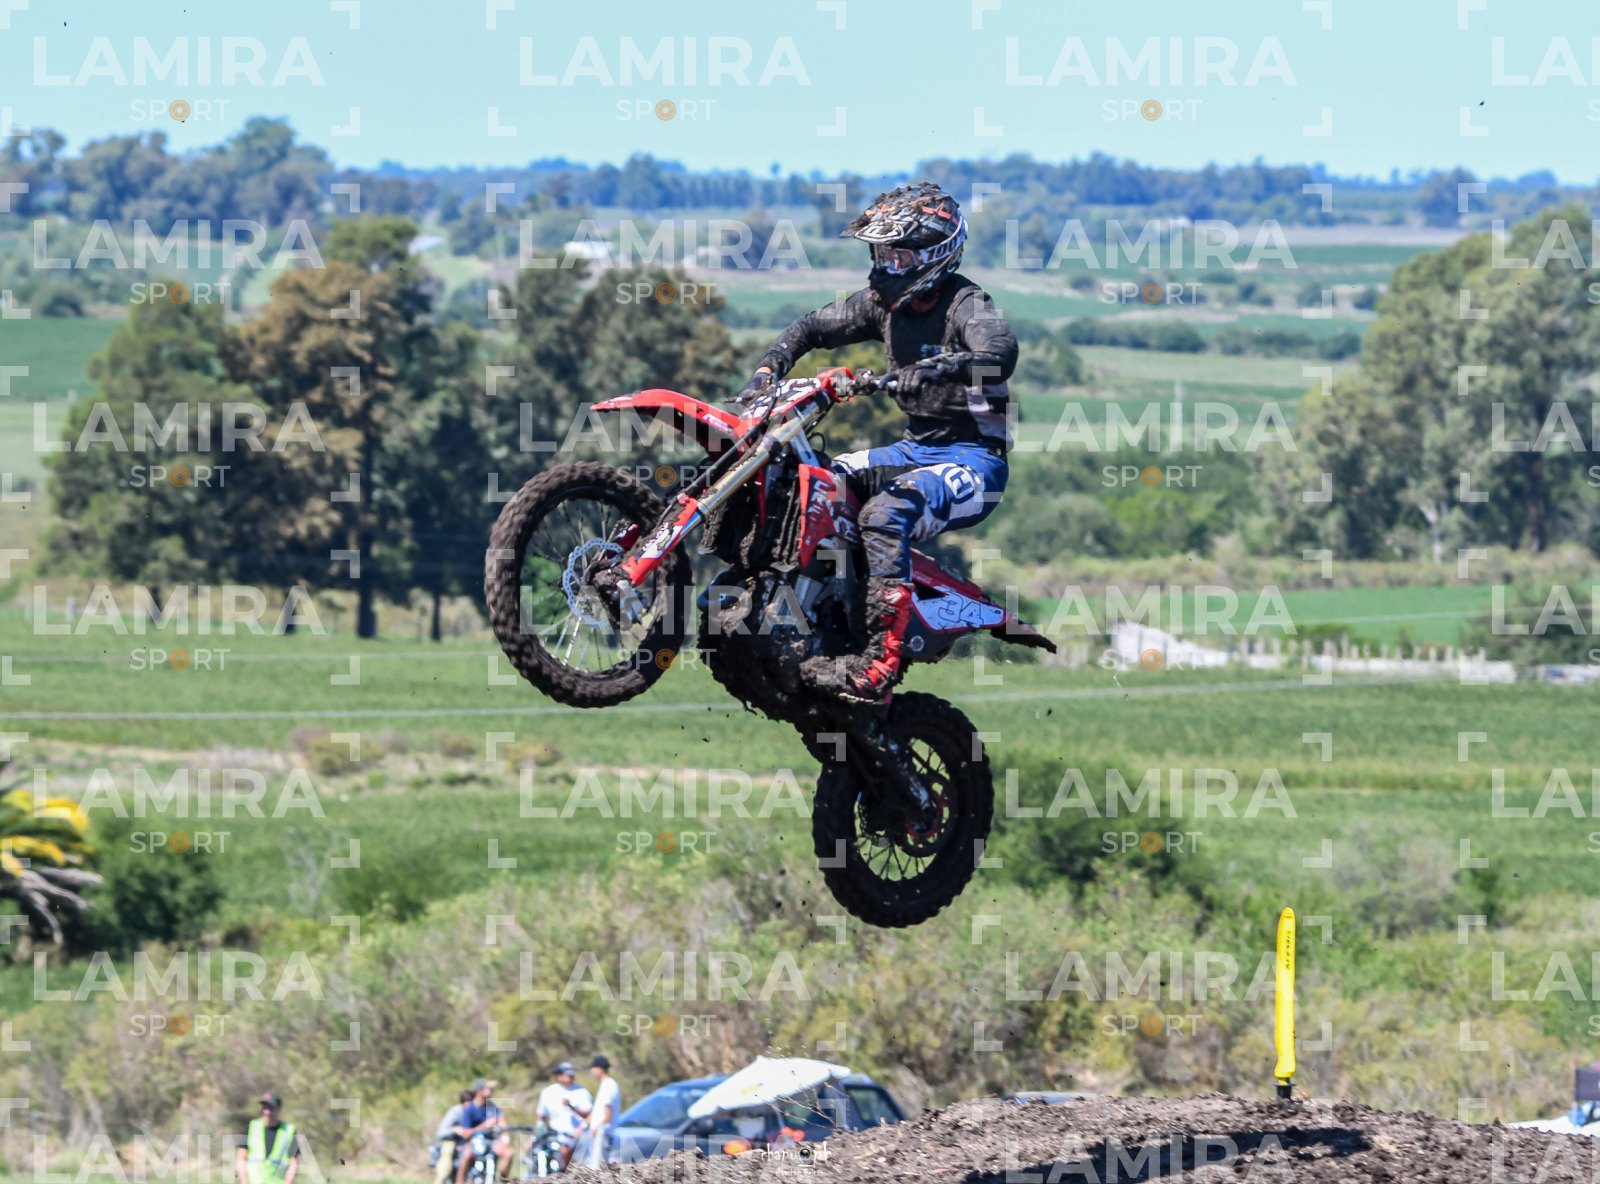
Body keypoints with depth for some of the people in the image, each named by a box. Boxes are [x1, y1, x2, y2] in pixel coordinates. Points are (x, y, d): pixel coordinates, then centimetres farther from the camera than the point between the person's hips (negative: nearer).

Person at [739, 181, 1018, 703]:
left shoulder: (965, 304, -14)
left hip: (974, 459, -9)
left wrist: (934, 369, -48)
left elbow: (1001, 352, -34)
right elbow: (813, 327, 16)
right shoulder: (884, 302, 9)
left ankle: (878, 667, -41)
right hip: (916, 449, 9)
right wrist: (766, 372, -1)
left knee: (885, 514, -34)